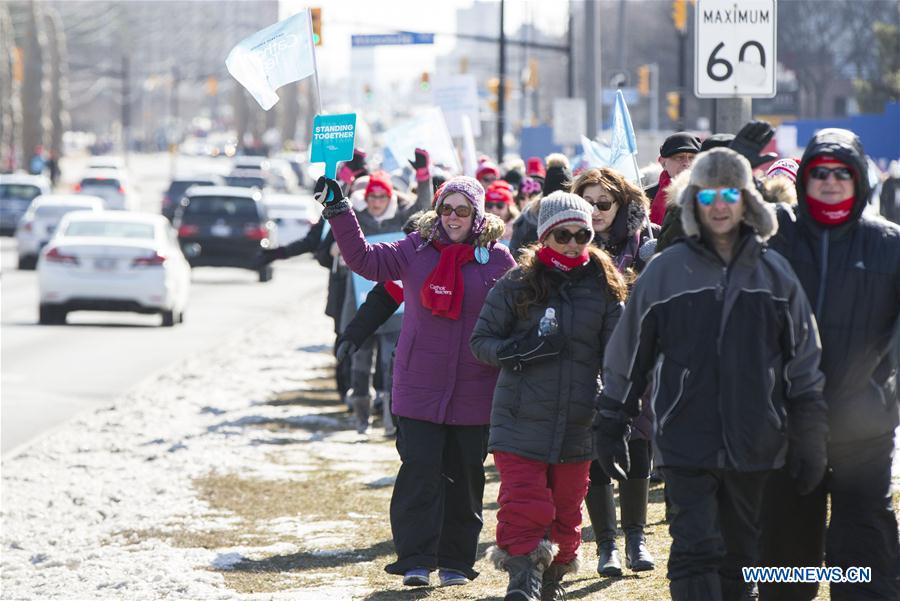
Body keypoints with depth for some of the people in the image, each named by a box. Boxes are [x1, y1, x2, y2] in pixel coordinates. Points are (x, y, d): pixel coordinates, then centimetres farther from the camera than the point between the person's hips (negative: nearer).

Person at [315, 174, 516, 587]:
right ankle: (416, 560, -4)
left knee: (464, 477, 7)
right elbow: (365, 259, -4)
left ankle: (456, 560, 17)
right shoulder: (416, 250, 3)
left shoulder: (497, 259, 1)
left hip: (473, 393, 0)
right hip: (420, 388, 0)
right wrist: (337, 211, -13)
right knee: (420, 472, -7)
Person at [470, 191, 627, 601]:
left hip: (578, 424, 3)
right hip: (521, 419, -3)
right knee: (524, 508, -13)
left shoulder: (604, 286, 4)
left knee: (566, 511, 12)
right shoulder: (517, 284, -3)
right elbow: (481, 340, 2)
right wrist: (517, 351, -17)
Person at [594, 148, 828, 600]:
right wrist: (610, 425, 5)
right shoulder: (665, 271, 0)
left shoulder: (775, 274, 5)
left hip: (753, 444, 2)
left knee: (740, 558, 12)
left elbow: (804, 362, 8)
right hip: (685, 443, -2)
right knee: (696, 554, -10)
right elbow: (627, 356, 6)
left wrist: (809, 442, 5)